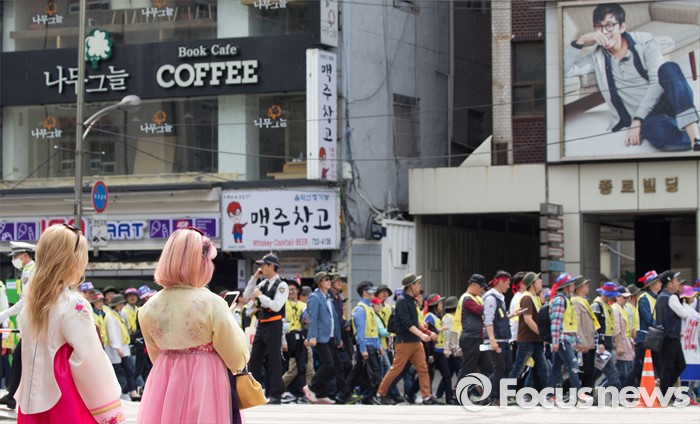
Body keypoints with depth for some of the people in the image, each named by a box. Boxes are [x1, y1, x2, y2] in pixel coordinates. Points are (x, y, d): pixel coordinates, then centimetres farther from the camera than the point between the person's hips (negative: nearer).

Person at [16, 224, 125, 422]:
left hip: (33, 405, 7)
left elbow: (30, 355, 14)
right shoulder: (74, 305, -14)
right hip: (66, 408, -7)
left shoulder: (32, 303, 8)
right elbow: (91, 362, -16)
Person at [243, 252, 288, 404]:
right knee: (255, 359, 9)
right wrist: (254, 277, 5)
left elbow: (276, 306, -21)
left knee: (274, 360, -2)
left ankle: (276, 395, 4)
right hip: (261, 324, 8)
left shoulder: (281, 285, -11)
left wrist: (260, 296, -15)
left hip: (273, 325, -7)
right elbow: (246, 295, 13)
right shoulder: (263, 284, 11)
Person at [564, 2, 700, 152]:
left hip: (669, 102, 0)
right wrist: (581, 41, -5)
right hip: (647, 118, 0)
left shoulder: (644, 42, 3)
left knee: (668, 68, -37)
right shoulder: (597, 57, 13)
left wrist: (637, 121, -18)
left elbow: (657, 83, -8)